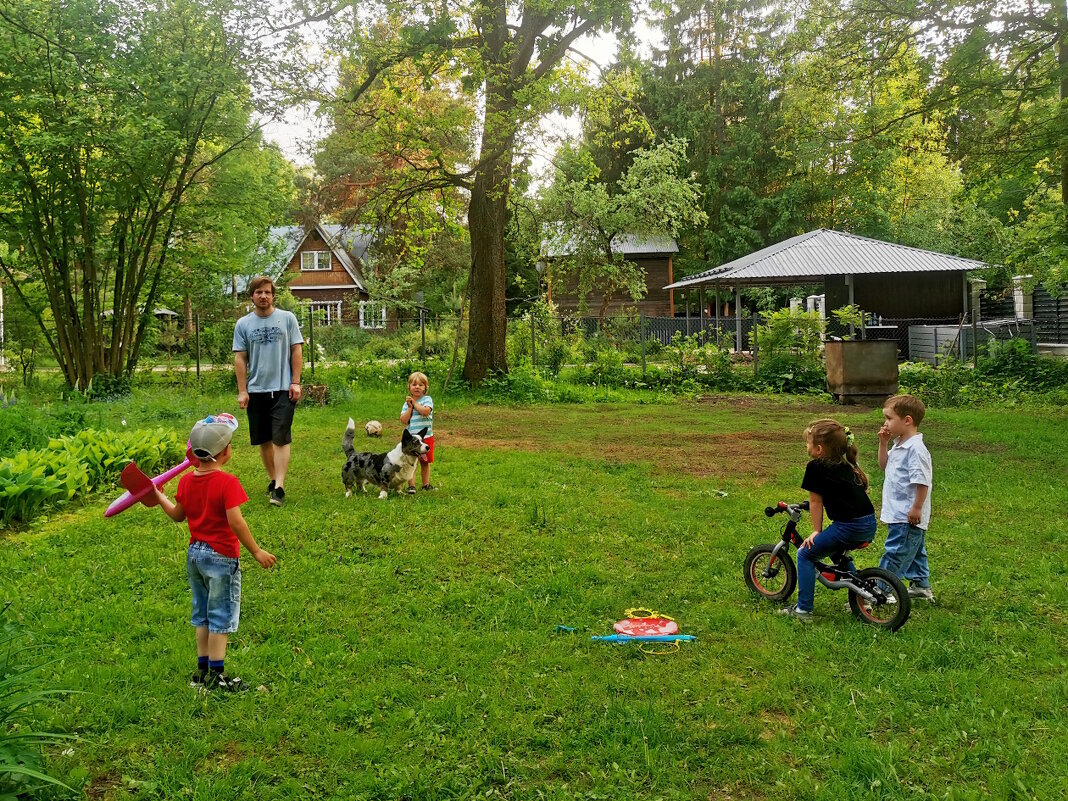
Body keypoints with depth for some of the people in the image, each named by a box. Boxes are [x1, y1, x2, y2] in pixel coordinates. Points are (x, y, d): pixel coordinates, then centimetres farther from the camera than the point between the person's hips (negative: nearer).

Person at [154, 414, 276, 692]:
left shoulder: (186, 480, 2)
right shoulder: (227, 482, -20)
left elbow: (178, 515, 12)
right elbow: (235, 522, -24)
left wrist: (159, 497, 29)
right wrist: (256, 551, -18)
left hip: (195, 554, 7)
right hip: (221, 557, -7)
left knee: (202, 615, 18)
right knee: (221, 617, 3)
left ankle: (203, 669, 26)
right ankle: (216, 675, 8)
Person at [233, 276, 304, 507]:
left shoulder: (287, 318, 3)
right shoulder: (243, 324, 5)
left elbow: (297, 351, 3)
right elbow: (240, 358, 5)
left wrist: (295, 382, -4)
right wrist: (242, 390, -1)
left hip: (283, 389, -2)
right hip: (256, 390, 3)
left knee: (281, 438, -9)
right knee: (264, 440, 10)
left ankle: (279, 488, -11)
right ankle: (273, 479, 26)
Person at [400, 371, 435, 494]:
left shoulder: (427, 399, -2)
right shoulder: (407, 403, 7)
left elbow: (426, 411, -23)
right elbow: (403, 420, -3)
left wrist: (414, 403, -13)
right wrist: (410, 407, -9)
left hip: (426, 436, -1)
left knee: (425, 462, 12)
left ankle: (426, 484, 24)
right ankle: (411, 486, -2)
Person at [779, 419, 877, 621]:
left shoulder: (815, 467, -4)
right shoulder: (848, 464, 17)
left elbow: (815, 501, 0)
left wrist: (817, 531, 9)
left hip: (849, 527, -8)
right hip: (870, 526, 8)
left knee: (805, 553, 5)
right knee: (837, 551, 34)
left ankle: (803, 609, 3)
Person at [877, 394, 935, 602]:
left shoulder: (915, 449, -22)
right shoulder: (899, 445, 9)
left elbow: (922, 482, -24)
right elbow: (884, 465, 22)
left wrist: (917, 508, -21)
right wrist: (883, 443, 9)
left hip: (908, 517, -10)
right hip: (899, 514, 10)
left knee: (894, 554, -6)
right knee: (914, 551, 22)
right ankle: (921, 586, 35)